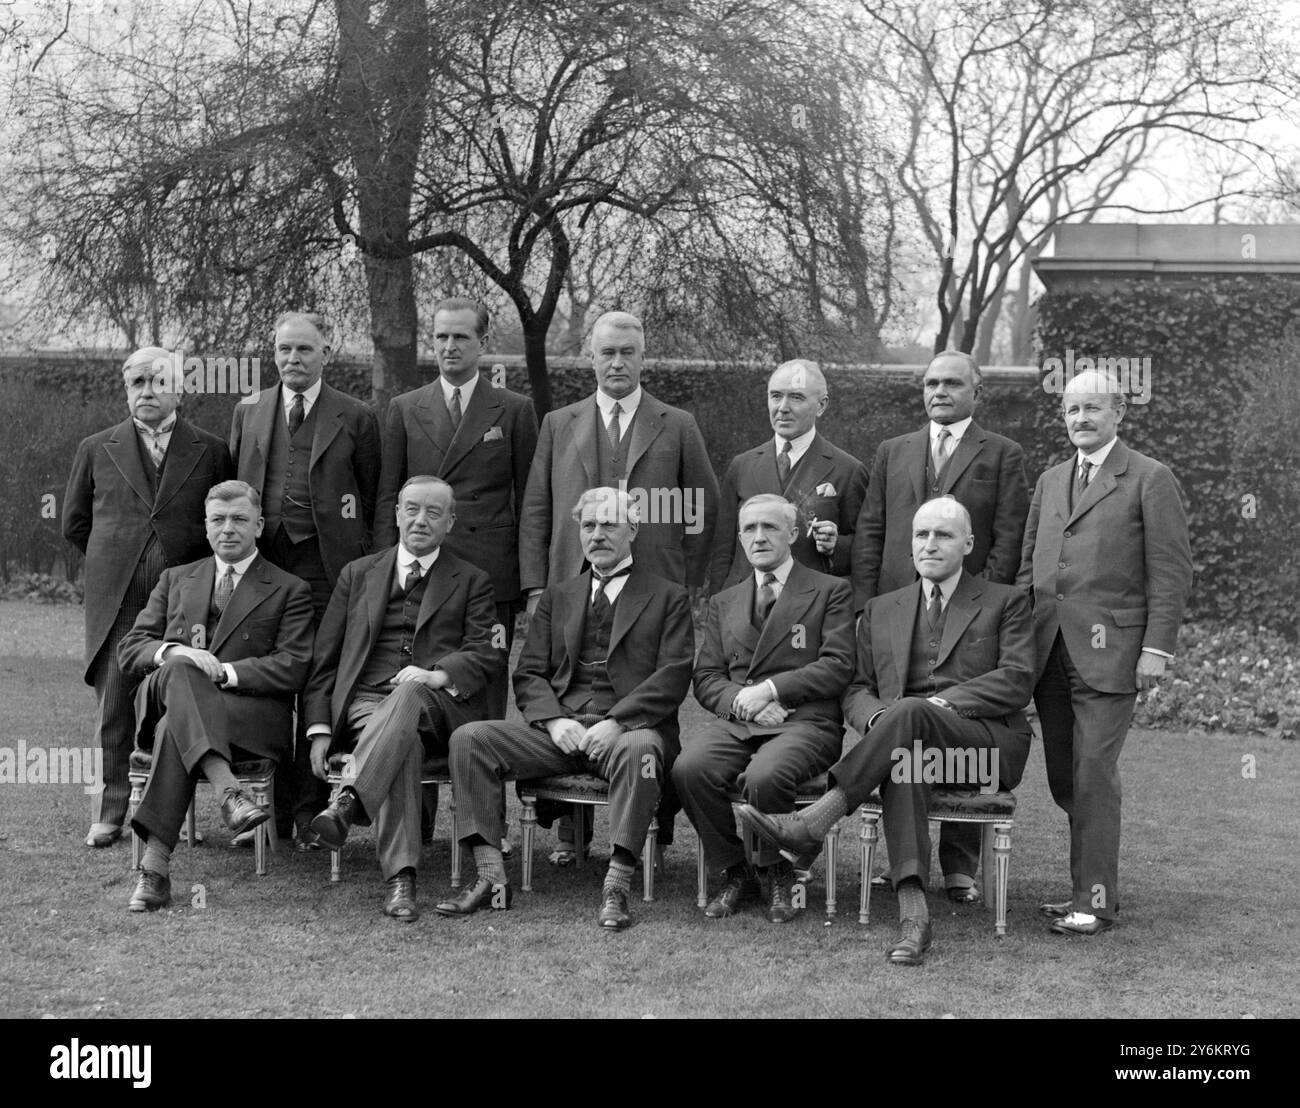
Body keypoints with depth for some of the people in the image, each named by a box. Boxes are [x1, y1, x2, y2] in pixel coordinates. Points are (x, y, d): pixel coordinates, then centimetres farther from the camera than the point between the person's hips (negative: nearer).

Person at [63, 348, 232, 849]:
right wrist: (113, 560, 13)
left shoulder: (211, 452, 6)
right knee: (112, 708, 2)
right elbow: (75, 523, 18)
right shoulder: (96, 450, 10)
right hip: (115, 601, 2)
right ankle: (110, 812, 11)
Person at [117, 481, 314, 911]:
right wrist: (171, 652, -10)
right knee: (177, 671, -35)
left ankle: (155, 860, -41)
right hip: (164, 702, 3)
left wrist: (222, 671, -15)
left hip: (253, 714, -2)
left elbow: (292, 668, 0)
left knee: (174, 730, -35)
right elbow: (129, 650, 15)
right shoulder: (176, 580, 26)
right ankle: (228, 791, -47)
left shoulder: (289, 591, 15)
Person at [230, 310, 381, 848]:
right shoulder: (247, 412, 15)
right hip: (258, 561, 3)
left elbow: (372, 502, 6)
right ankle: (270, 808, 11)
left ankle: (310, 812, 6)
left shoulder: (356, 418, 5)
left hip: (325, 566, -3)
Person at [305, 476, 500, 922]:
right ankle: (400, 878, -45)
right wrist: (320, 728, 3)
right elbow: (324, 659, 17)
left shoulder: (472, 582, 18)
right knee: (401, 743, -35)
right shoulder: (358, 574, 21)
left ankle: (349, 802, -53)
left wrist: (437, 675, -19)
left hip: (438, 705, -1)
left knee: (408, 695, -38)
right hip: (365, 699, 1)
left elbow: (484, 653, 3)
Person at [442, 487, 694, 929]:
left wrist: (616, 722, -17)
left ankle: (616, 888, -36)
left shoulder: (668, 598, 11)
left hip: (628, 728, -4)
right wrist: (554, 719, -8)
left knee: (639, 750, -40)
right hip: (560, 729, 4)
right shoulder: (556, 598, 22)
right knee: (469, 738, -17)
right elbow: (529, 674, 14)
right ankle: (491, 876, -19)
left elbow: (674, 676, -3)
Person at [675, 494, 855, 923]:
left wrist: (770, 689, -12)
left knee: (764, 777, -36)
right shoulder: (723, 603, 23)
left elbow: (837, 667, -2)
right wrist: (742, 701, -8)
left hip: (804, 721, -4)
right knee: (689, 769, -28)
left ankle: (777, 873, -4)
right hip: (735, 721, 4)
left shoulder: (831, 591, 10)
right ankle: (735, 872, -5)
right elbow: (706, 678, 14)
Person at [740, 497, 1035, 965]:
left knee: (909, 714, -34)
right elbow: (857, 690, 17)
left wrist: (941, 702, -14)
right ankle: (912, 912, -46)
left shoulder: (1005, 602, 14)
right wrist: (876, 717, -9)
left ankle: (812, 822, -38)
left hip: (987, 742, -2)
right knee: (900, 755, -36)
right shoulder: (881, 610, 23)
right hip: (910, 737, 2)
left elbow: (1017, 680, 0)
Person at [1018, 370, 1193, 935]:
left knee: (1093, 775, -8)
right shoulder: (1050, 481, 18)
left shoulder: (1150, 480, 0)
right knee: (1063, 780, 8)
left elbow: (1172, 571, -4)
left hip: (1107, 651, -6)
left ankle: (1096, 900, 0)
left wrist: (1156, 648, -11)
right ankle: (1088, 884, 19)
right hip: (1049, 650, 6)